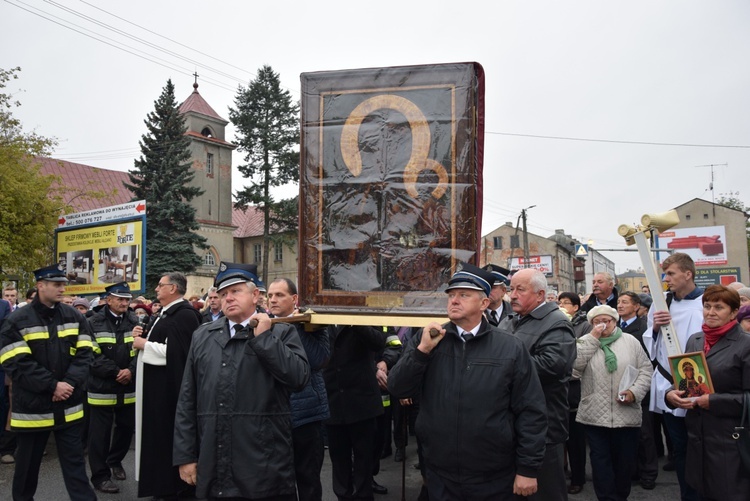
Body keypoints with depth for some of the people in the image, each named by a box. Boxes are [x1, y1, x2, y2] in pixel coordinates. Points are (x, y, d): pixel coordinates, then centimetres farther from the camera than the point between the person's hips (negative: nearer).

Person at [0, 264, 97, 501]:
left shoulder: (75, 317, 2)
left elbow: (84, 353, -1)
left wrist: (69, 383, -15)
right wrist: (53, 386, -18)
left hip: (68, 405, 2)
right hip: (32, 406, -2)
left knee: (74, 460, 8)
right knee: (28, 462, 16)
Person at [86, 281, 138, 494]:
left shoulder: (134, 322, 5)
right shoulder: (94, 323, -5)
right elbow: (92, 355, -12)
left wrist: (131, 370, -15)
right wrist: (116, 372, -16)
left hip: (129, 387, 4)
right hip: (102, 387, -4)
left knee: (127, 427, 14)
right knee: (100, 433, 4)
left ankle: (115, 461, 38)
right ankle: (100, 476, 17)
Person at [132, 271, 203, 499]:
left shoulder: (185, 315, -18)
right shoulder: (166, 314, 14)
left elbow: (175, 351, -26)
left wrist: (144, 344, -16)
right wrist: (142, 336, 2)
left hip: (169, 387, -10)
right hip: (157, 386, 10)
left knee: (169, 435, 0)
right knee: (158, 434, 17)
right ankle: (161, 481, 29)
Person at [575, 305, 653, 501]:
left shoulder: (630, 341, 5)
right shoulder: (586, 342, 4)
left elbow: (646, 369, 4)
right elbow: (576, 363, -12)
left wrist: (635, 391, -11)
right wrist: (593, 337, -11)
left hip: (627, 415, 1)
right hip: (594, 415, -1)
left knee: (625, 460, 13)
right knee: (601, 461, 6)